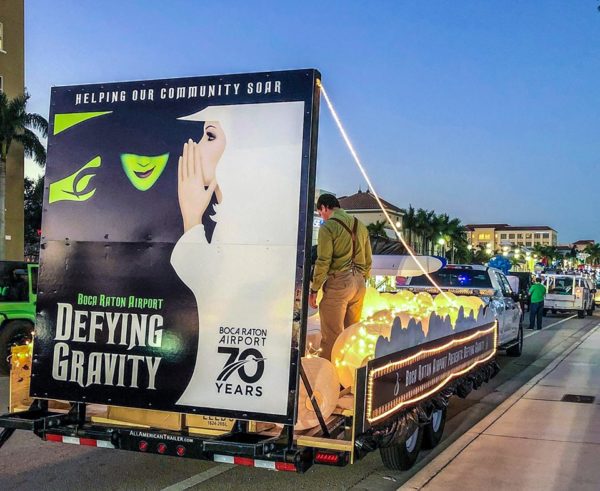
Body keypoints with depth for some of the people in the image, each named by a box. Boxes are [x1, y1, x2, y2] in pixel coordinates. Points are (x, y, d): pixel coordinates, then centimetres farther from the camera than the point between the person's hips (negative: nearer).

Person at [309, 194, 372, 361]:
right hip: (359, 283, 7)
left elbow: (323, 261, -12)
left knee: (331, 335, -2)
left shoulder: (328, 227, -7)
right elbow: (368, 260, 16)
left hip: (338, 283, -7)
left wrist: (314, 289, -7)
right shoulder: (359, 225, 14)